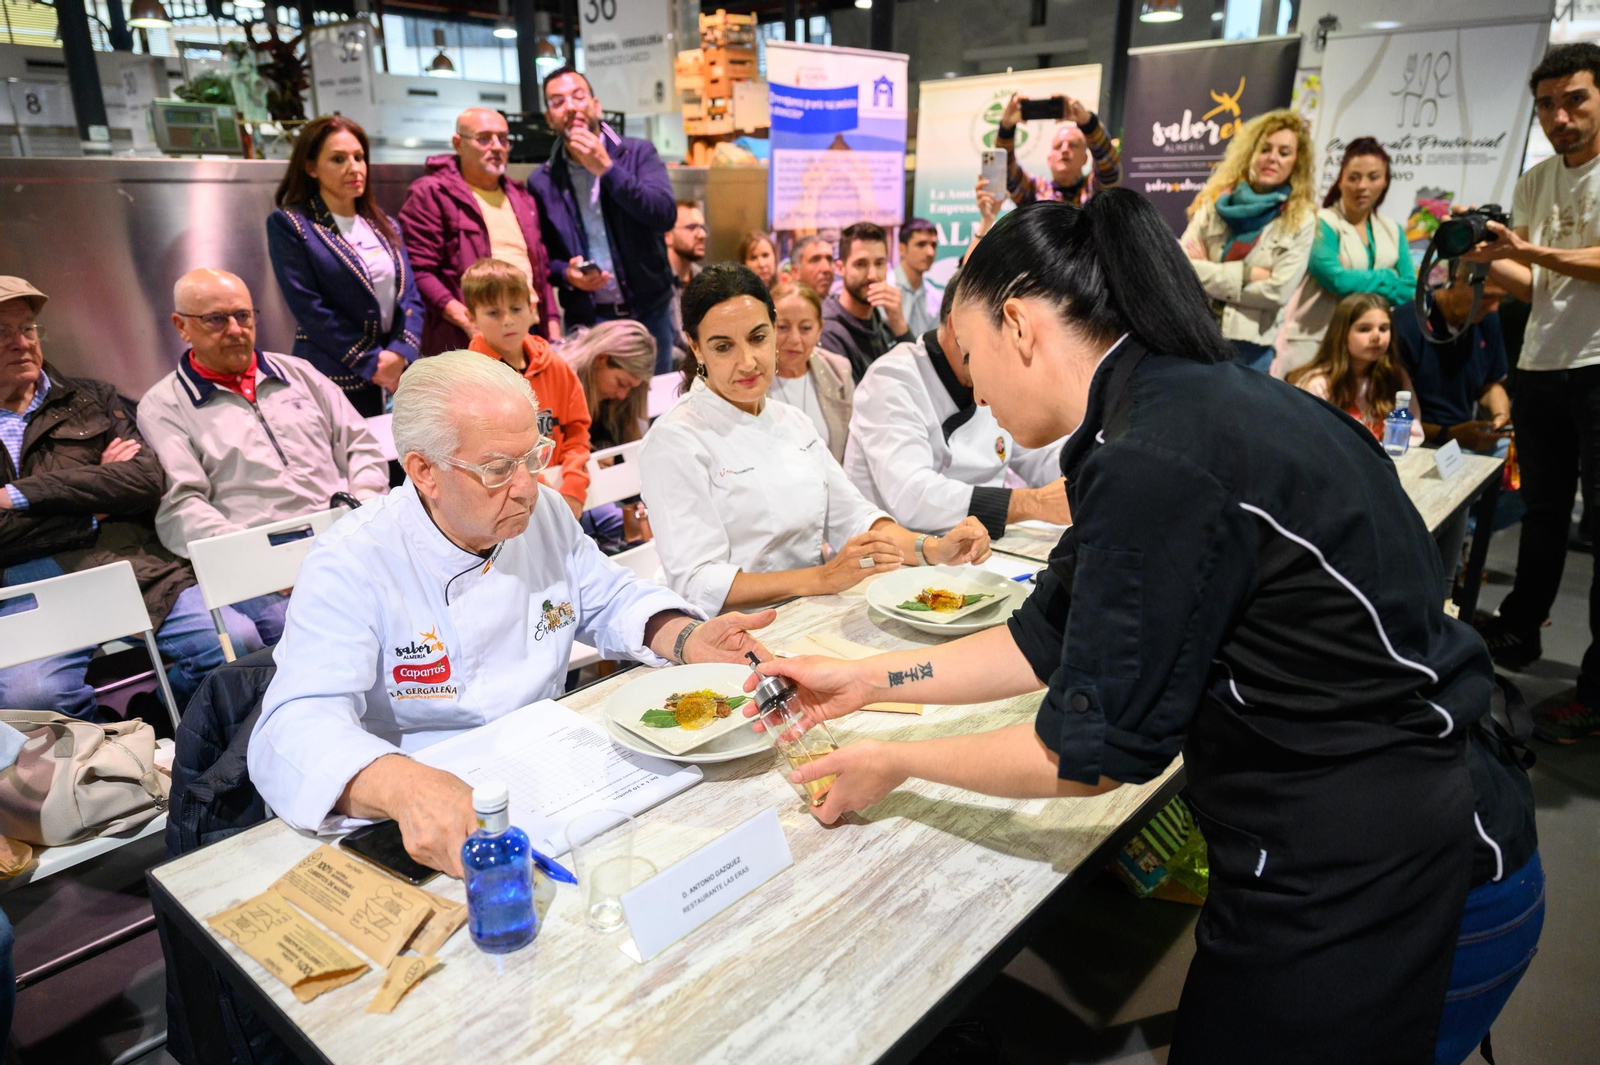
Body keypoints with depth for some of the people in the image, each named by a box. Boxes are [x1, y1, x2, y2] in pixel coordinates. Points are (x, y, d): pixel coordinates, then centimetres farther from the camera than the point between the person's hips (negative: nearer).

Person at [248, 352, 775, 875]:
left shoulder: (544, 512, 0)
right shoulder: (351, 564, -19)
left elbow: (612, 600, 11)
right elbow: (296, 728, -28)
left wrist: (687, 638, -11)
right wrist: (404, 786, -50)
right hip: (426, 835, -3)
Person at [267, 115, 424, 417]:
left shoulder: (385, 226, 15)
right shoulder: (288, 224, -2)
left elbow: (411, 297, 8)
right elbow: (308, 307, -11)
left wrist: (400, 354, -9)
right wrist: (372, 363, -14)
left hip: (394, 380, 5)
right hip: (335, 381, -5)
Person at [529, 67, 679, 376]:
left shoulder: (639, 153, 2)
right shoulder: (541, 182, 5)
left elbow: (665, 215, -14)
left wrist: (606, 169, -17)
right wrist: (565, 273, -12)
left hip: (649, 311, 0)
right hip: (586, 319, 1)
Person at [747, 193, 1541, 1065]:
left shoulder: (1158, 463, -27)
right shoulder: (1195, 406, 2)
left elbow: (1091, 751, -18)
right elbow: (1050, 639, 8)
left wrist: (898, 763, -4)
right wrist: (865, 681, 10)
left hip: (1368, 896, -8)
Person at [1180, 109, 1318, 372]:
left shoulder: (1300, 220, 1)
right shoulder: (1216, 200, 5)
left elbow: (1278, 292, -9)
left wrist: (1210, 275, -6)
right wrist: (1245, 273, -12)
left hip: (1249, 345, -2)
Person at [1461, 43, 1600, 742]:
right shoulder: (1534, 183, 14)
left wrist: (1527, 249, -24)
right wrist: (1485, 255, -2)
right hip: (1540, 369, 6)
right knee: (1543, 513, 17)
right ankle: (1518, 633, 32)